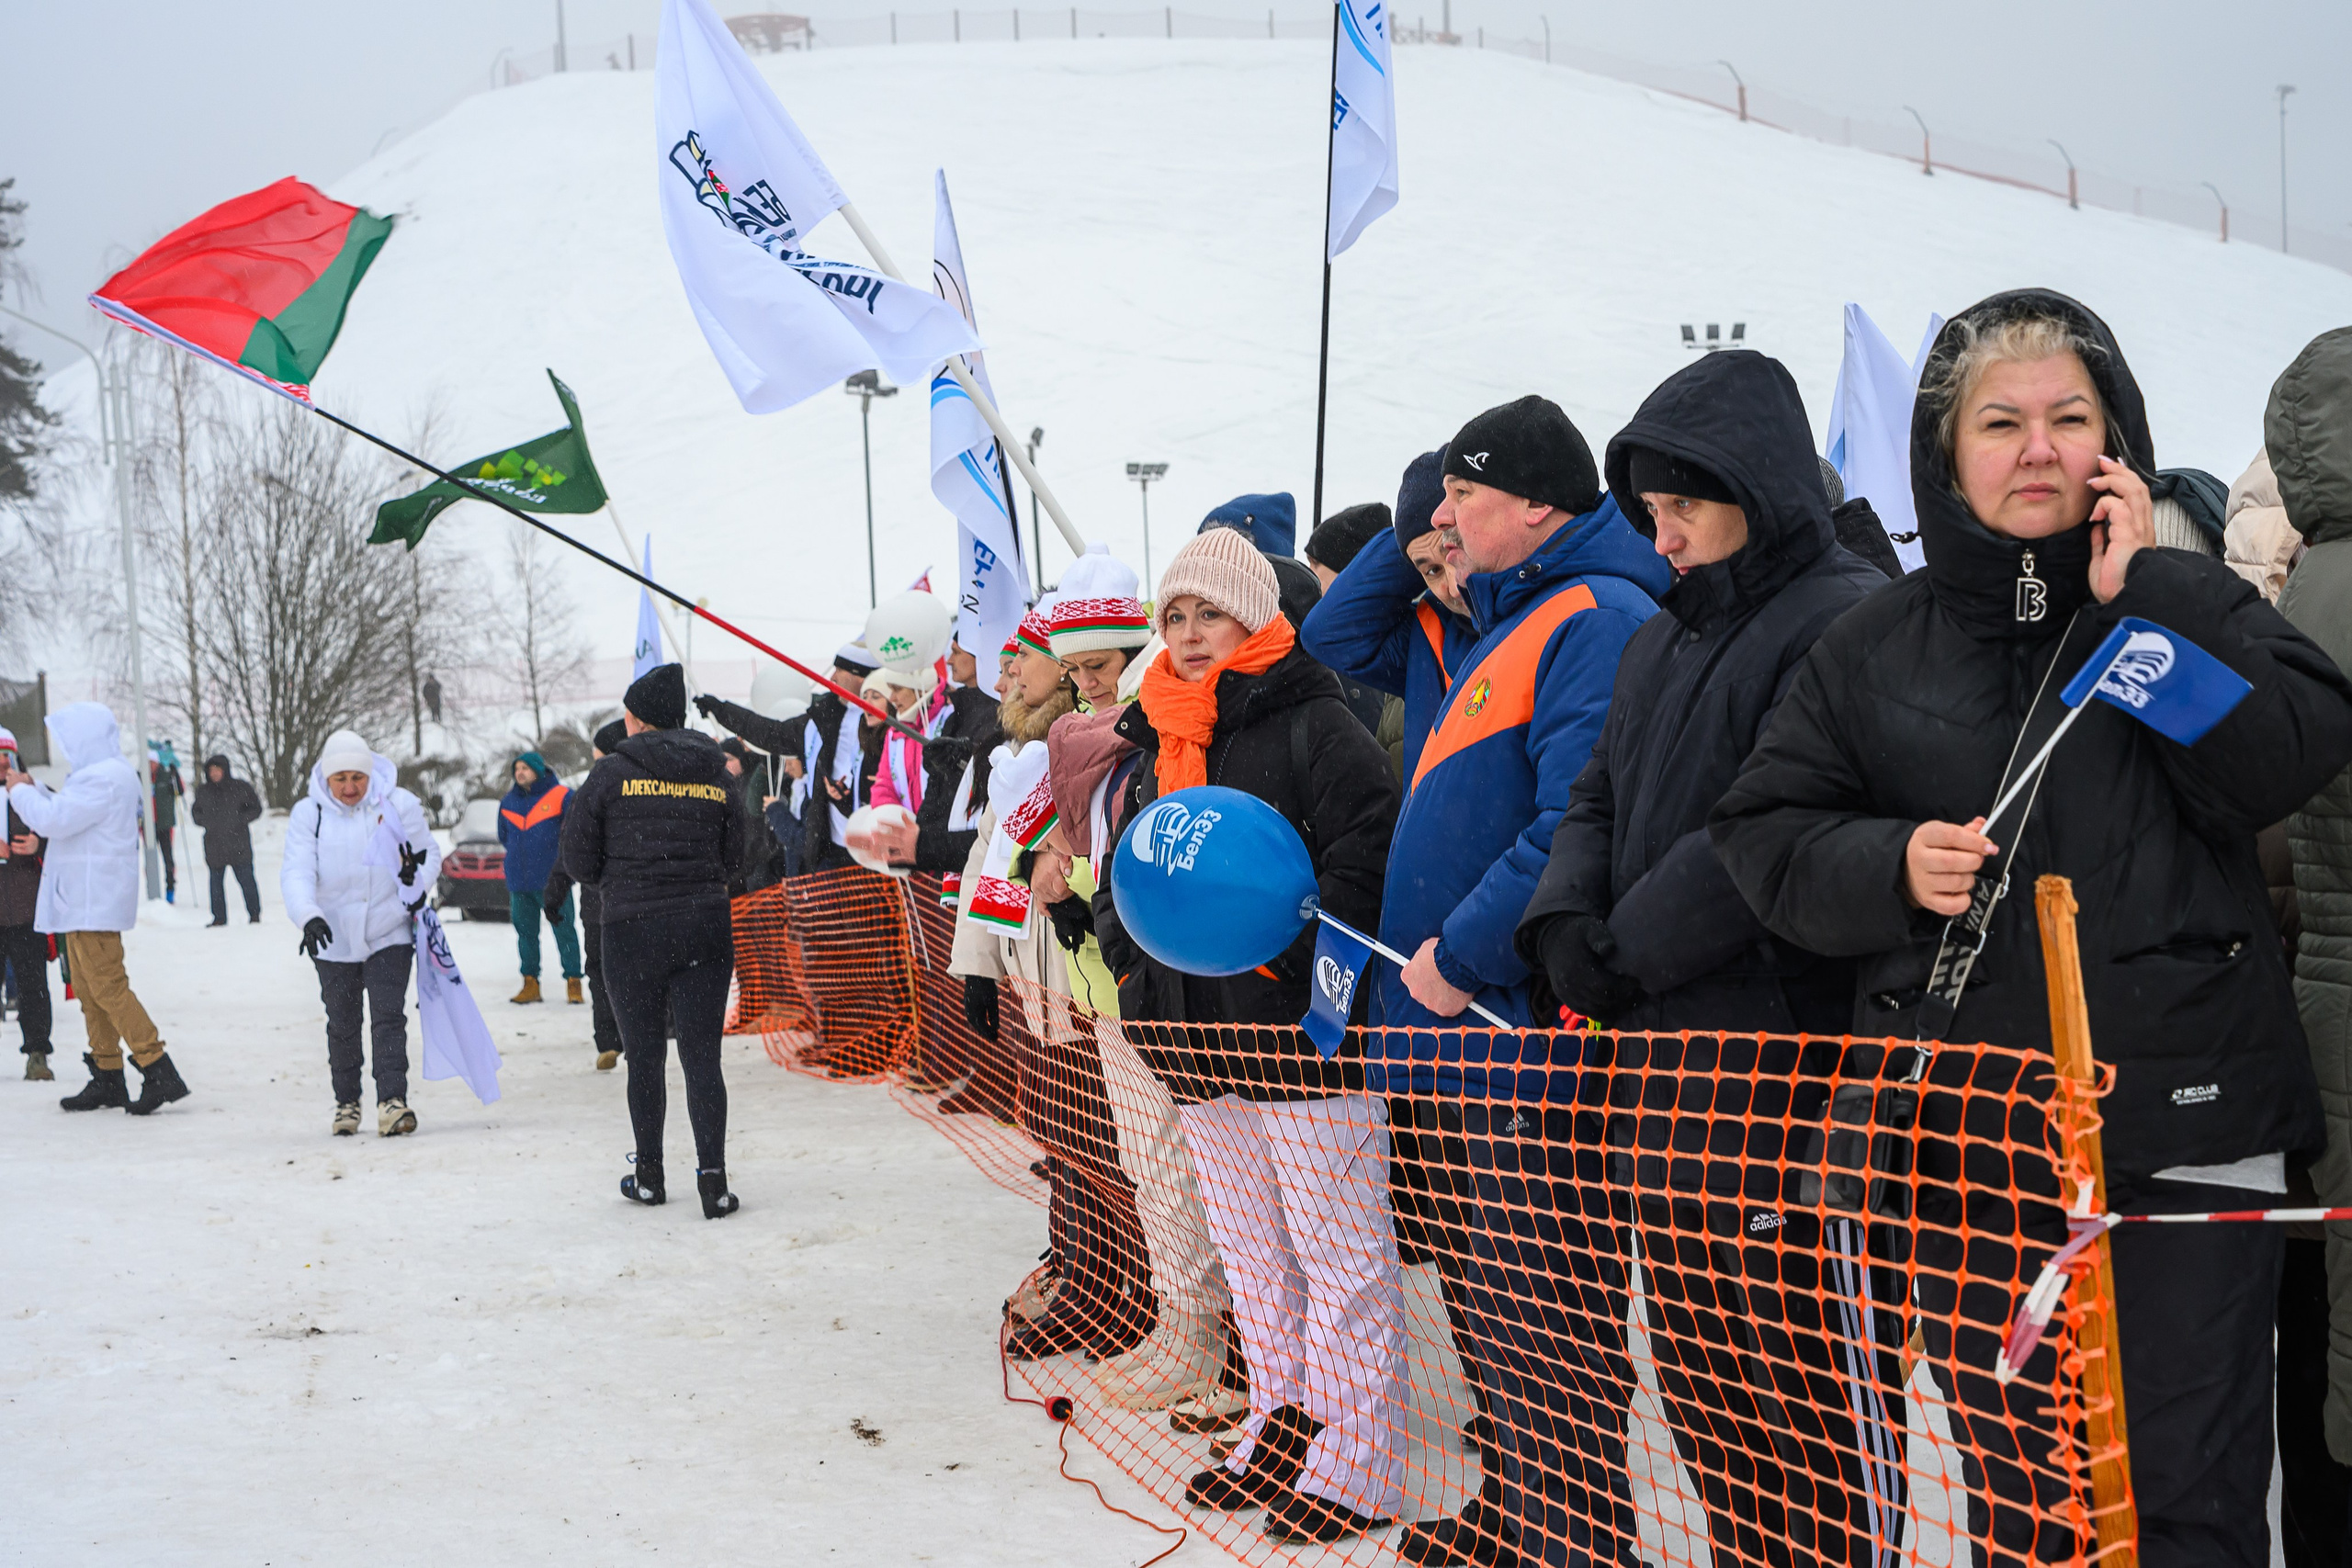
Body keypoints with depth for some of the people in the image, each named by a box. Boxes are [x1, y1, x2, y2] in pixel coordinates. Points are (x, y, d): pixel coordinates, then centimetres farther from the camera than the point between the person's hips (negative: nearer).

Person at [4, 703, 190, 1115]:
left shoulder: (103, 778, -18)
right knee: (88, 989, 14)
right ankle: (107, 1079, 19)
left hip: (94, 902, -11)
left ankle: (160, 1073, -15)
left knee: (107, 985, -13)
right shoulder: (102, 774, 17)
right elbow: (64, 815, 25)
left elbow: (54, 820, -22)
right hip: (83, 900, 11)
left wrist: (19, 791, -6)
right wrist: (30, 786, 17)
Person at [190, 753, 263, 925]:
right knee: (216, 881, 6)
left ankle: (254, 914, 9)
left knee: (245, 879, -2)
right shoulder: (203, 791, 7)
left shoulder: (240, 787, -2)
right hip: (214, 845, 3)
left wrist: (240, 820, -11)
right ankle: (219, 917, 14)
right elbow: (195, 812, 19)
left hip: (238, 844, -3)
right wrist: (206, 822, -2)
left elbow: (256, 808, 4)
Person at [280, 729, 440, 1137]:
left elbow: (428, 853, 9)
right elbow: (297, 873, -14)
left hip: (390, 934, -1)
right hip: (335, 940, 1)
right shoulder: (308, 814, -5)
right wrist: (308, 917, -31)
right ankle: (346, 1102, 27)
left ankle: (392, 1100, -17)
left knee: (389, 1017, -12)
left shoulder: (399, 805, -5)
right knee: (343, 1025, 11)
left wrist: (419, 887, -11)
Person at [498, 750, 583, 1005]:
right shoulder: (509, 802, 12)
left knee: (564, 930, -3)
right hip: (519, 882, 5)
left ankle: (573, 983, 2)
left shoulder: (561, 797, -4)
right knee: (525, 932, 7)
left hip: (552, 880, -5)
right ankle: (530, 984, 13)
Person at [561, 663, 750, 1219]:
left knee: (644, 1057, 11)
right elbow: (735, 859, 8)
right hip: (706, 928, 2)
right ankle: (713, 1178, -8)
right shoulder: (718, 774, 5)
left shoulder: (612, 772, -4)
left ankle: (649, 1176, 21)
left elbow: (579, 860, -2)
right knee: (702, 1056, 2)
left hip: (632, 930, -2)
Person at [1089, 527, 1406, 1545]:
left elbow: (1368, 853, -18)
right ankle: (1281, 1432, 27)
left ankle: (1355, 1468, 4)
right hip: (1200, 1046, 8)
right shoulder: (1157, 744, 16)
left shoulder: (1312, 726, -8)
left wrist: (1284, 955, -24)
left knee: (1340, 1256, -2)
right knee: (1251, 1257, 16)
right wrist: (1135, 964, 7)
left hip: (1301, 1041, -8)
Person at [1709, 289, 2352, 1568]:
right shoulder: (1878, 646, 10)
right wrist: (1890, 865, -10)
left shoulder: (2191, 604, 6)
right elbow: (1763, 835, 8)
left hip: (2174, 1129, -2)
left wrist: (2142, 597, -11)